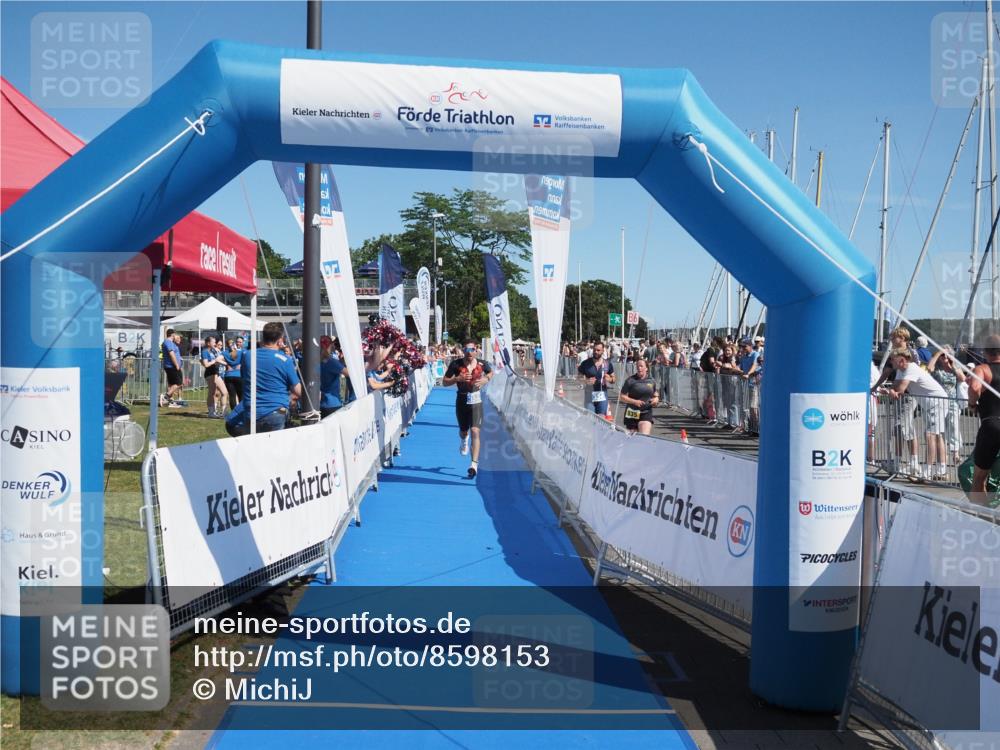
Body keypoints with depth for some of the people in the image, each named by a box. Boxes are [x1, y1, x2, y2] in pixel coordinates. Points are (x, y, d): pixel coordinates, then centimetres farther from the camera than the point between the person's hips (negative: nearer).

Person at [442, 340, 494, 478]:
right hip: (462, 400, 1)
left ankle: (474, 464, -12)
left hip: (476, 401, -1)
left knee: (475, 431, -14)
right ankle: (464, 440, 58)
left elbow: (491, 373, 18)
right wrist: (458, 378, -20)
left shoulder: (482, 364, -5)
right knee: (463, 431, 17)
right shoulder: (456, 364, -9)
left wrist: (485, 379, -4)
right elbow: (444, 382, -3)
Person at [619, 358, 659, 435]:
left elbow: (655, 395, 22)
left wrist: (656, 399, -1)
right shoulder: (630, 380, -4)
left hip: (646, 414, 1)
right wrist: (634, 401, -16)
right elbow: (621, 397, -4)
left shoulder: (652, 381, 7)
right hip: (632, 414, -1)